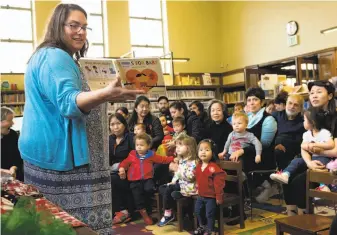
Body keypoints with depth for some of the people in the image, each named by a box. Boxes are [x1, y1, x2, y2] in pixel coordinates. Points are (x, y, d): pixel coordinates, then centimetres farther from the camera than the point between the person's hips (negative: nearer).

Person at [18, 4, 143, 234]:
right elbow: (68, 102, -28)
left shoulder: (60, 58, 22)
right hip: (58, 157, -11)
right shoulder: (54, 57, -13)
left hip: (60, 156, 11)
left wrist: (106, 95, 31)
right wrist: (106, 93, -44)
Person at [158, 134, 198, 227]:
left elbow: (190, 177, -27)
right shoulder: (181, 160, 12)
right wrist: (173, 181, 5)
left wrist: (178, 170, -29)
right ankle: (171, 209, -4)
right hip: (180, 183, 10)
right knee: (162, 188, 4)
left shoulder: (193, 162, -18)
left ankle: (168, 214, -6)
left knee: (168, 190, -20)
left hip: (188, 186, -10)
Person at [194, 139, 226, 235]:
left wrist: (219, 197, -20)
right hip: (201, 195, 8)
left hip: (211, 197, -8)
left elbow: (218, 184, -22)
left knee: (210, 214, 0)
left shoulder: (214, 168, -23)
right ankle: (202, 226, 41)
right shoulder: (198, 166, 2)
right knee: (198, 211, 20)